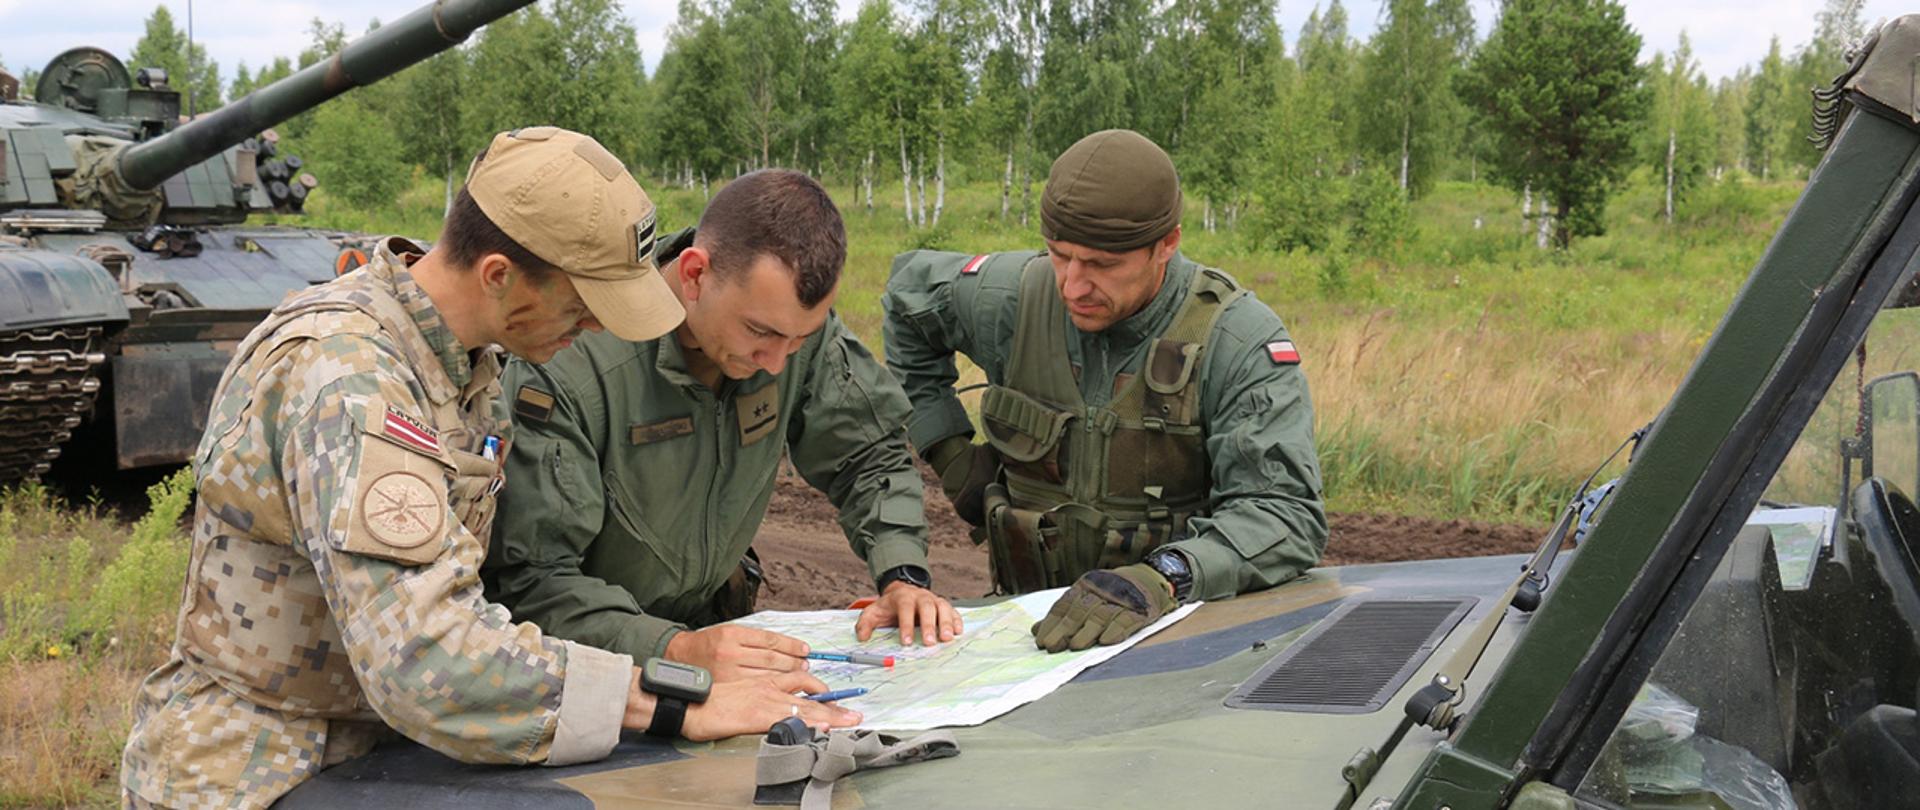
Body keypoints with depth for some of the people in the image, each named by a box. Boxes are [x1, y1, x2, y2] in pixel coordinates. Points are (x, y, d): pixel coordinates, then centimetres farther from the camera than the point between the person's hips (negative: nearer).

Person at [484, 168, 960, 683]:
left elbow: (868, 452, 5)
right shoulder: (570, 366, -26)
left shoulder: (794, 315, -10)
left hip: (713, 617, 4)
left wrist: (902, 575, -10)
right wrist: (675, 651, -39)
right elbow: (531, 581, -26)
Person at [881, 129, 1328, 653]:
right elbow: (908, 289, 18)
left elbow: (1288, 513, -20)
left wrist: (1161, 578, -38)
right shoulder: (1013, 297, -3)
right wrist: (948, 450, 11)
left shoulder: (1242, 341, -12)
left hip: (1186, 624, -2)